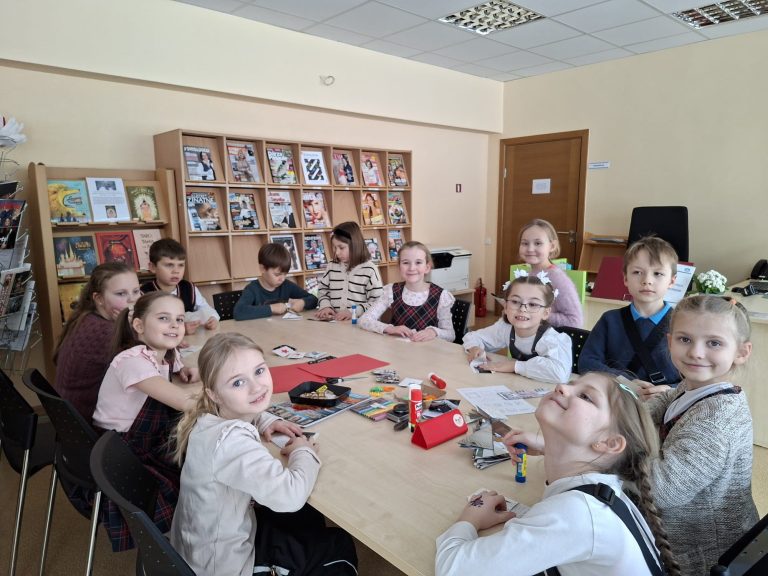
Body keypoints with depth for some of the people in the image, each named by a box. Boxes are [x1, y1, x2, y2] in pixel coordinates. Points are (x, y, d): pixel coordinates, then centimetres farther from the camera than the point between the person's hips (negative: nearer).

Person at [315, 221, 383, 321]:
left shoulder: (369, 269, -2)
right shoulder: (332, 267, 12)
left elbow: (377, 303, -6)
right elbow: (322, 291, 20)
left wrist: (352, 312, -16)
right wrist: (325, 306, -1)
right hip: (333, 321, 4)